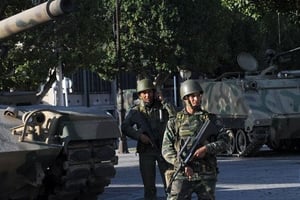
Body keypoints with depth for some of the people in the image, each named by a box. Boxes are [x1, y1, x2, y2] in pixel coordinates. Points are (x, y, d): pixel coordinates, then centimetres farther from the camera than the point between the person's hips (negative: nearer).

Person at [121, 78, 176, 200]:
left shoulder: (161, 106, 2)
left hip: (163, 148, 0)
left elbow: (174, 117, -12)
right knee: (148, 186, 4)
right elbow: (124, 127, -1)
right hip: (145, 151, 1)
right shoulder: (135, 111, 3)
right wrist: (139, 135, -14)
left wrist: (163, 102, -14)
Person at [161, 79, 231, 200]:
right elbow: (166, 150, 2)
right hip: (183, 175, -1)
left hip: (207, 176, 1)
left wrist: (206, 148, -14)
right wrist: (182, 165, -13)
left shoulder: (210, 119, 9)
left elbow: (225, 141, 3)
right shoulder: (174, 122, 7)